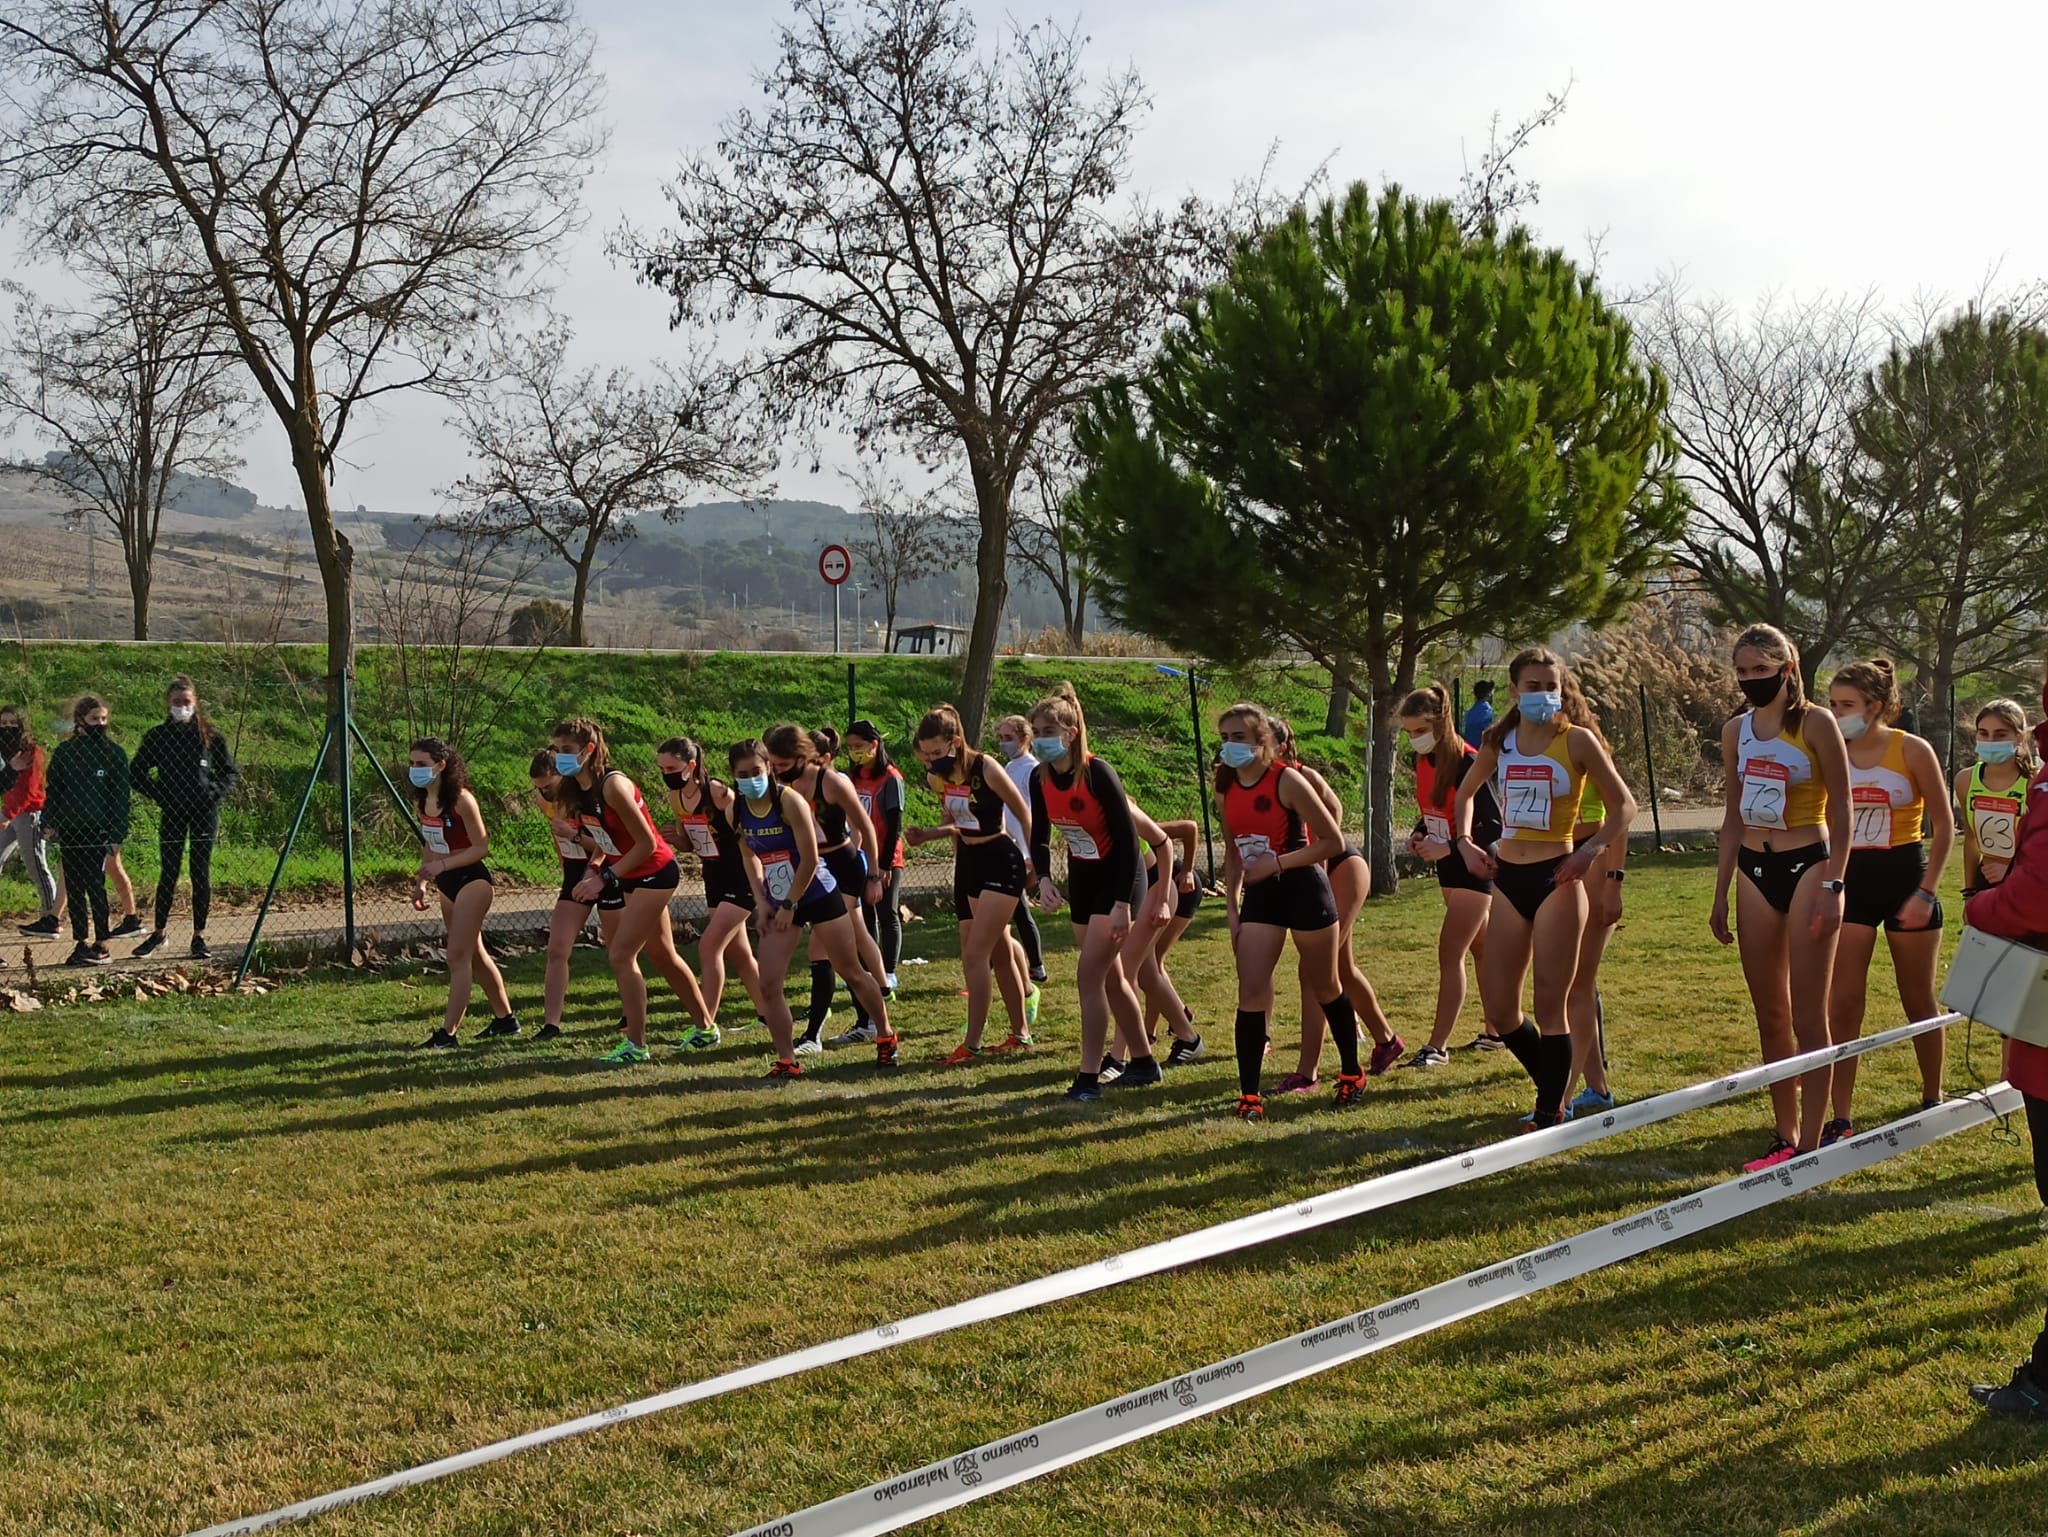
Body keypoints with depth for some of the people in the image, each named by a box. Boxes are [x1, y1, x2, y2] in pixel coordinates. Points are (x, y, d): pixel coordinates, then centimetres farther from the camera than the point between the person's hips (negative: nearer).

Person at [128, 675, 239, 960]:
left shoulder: (210, 736, 3)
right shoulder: (156, 736, 3)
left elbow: (231, 772, 9)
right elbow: (136, 774, 10)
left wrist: (214, 794, -7)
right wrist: (158, 796, -3)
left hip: (205, 810, 0)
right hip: (172, 812, 0)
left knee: (201, 874, 1)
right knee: (168, 873, 4)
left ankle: (199, 936, 8)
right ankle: (158, 933, 15)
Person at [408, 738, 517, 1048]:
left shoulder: (461, 799, -18)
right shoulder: (421, 803, 5)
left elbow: (481, 847, -17)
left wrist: (442, 865, -25)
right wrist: (422, 882, 5)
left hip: (471, 880, -9)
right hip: (446, 884, 9)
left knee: (458, 957, -10)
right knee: (475, 955, 17)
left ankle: (448, 1032, -10)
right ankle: (505, 1019, 29)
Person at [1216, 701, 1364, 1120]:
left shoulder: (1287, 781, -17)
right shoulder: (1226, 789, 1)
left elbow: (1333, 842, -16)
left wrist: (1278, 863, -20)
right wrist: (1231, 907, 7)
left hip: (1304, 889, -5)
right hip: (1259, 896, 5)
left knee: (1326, 988, 11)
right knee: (1251, 991, -6)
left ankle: (1352, 1073, 30)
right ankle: (1249, 1094, -2)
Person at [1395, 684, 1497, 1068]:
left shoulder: (1467, 762, -23)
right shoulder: (1424, 761, 2)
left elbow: (1494, 825, -23)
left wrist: (1447, 848, -27)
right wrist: (1418, 836, -2)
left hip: (1475, 868, -9)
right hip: (1448, 868, 9)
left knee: (1450, 954, -10)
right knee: (1481, 948, 19)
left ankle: (1437, 1047, -8)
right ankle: (1496, 1031, 30)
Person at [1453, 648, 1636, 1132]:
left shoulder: (1577, 741, -5)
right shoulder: (1498, 741, 7)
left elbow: (1624, 806, 0)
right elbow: (1466, 792, 25)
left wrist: (1591, 851, -14)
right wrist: (1465, 842, 9)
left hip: (1556, 879, -5)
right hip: (1508, 879, 5)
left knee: (1550, 1005, -2)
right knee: (1500, 1010, 5)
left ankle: (1548, 1115, 8)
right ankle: (1554, 1093, 27)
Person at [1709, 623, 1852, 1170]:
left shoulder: (1816, 724, -6)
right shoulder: (1736, 731, 9)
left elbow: (1841, 811, -7)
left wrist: (1833, 886, -14)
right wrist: (1720, 894, 13)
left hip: (1807, 868, -5)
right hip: (1756, 872, 5)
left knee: (1808, 1017, -4)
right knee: (1769, 1016, 9)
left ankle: (1810, 1143, 1)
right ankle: (1784, 1137, 17)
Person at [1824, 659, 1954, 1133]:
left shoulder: (1912, 750, -8)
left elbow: (1944, 827, -5)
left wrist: (1926, 892, -12)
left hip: (1904, 876, -2)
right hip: (1851, 881, 2)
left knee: (1918, 1000, 10)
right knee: (1843, 1004, -3)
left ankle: (1932, 1101, 28)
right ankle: (1840, 1118, 0)